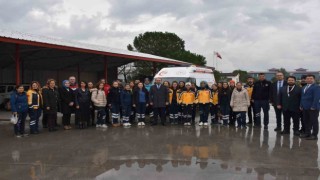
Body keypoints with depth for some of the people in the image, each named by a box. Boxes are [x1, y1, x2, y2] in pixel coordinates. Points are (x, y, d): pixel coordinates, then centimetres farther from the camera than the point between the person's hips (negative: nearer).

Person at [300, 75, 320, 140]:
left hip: (313, 108, -8)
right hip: (305, 107, 8)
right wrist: (301, 105, 13)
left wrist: (313, 106, -20)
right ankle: (307, 133, 21)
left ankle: (314, 135, 5)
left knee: (314, 121, 0)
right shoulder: (304, 87, 19)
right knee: (306, 121, 11)